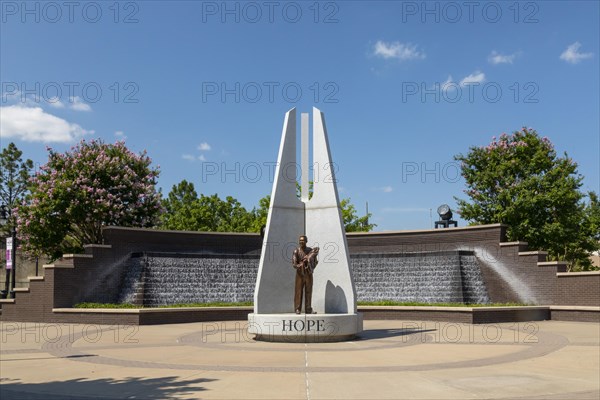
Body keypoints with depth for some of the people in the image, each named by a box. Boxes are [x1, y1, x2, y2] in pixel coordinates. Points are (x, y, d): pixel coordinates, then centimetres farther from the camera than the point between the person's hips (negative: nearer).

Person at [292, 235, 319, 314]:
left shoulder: (311, 250, 2)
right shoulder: (296, 251, -6)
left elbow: (315, 261, 11)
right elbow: (294, 264, -13)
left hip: (309, 274, 2)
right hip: (300, 274, -2)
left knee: (308, 292, 3)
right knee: (298, 291, -3)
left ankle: (308, 309, 10)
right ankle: (297, 309, 3)